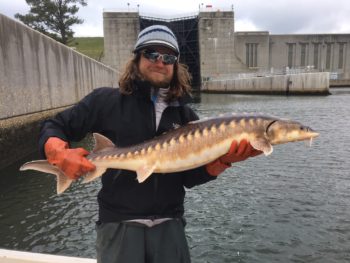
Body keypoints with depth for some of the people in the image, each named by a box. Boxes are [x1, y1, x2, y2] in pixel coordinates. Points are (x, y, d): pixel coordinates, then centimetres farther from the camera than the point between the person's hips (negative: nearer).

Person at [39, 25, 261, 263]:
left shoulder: (186, 116, 5)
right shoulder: (107, 101, -4)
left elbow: (190, 178, 1)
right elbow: (53, 127, 4)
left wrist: (223, 160, -15)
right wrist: (59, 155, -17)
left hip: (169, 223, 3)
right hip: (119, 223, -2)